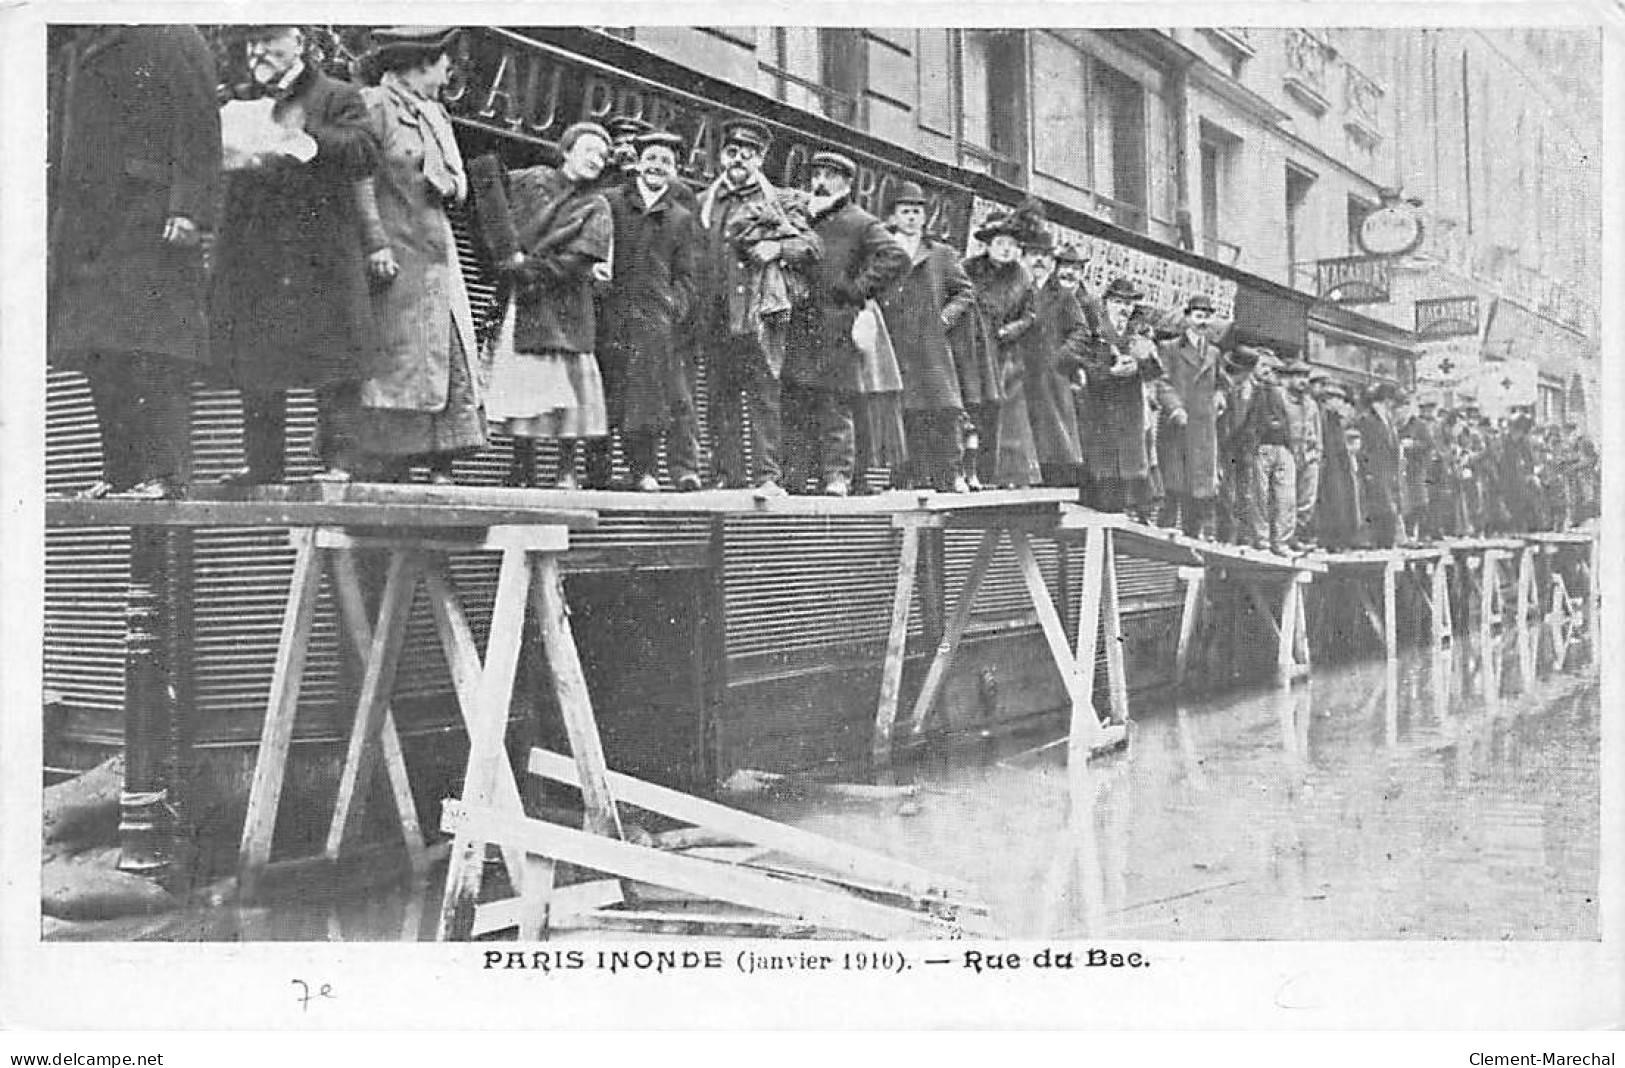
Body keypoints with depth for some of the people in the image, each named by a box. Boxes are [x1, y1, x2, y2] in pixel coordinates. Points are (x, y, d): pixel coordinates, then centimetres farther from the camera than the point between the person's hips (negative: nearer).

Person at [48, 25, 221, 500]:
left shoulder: (171, 39, -2)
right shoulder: (73, 50, 19)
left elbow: (199, 133, -9)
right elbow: (62, 144, 23)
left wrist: (187, 207, -19)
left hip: (151, 225, -8)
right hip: (87, 226, 8)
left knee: (155, 353, -10)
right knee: (101, 360, 6)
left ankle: (166, 473, -7)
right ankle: (121, 470, 13)